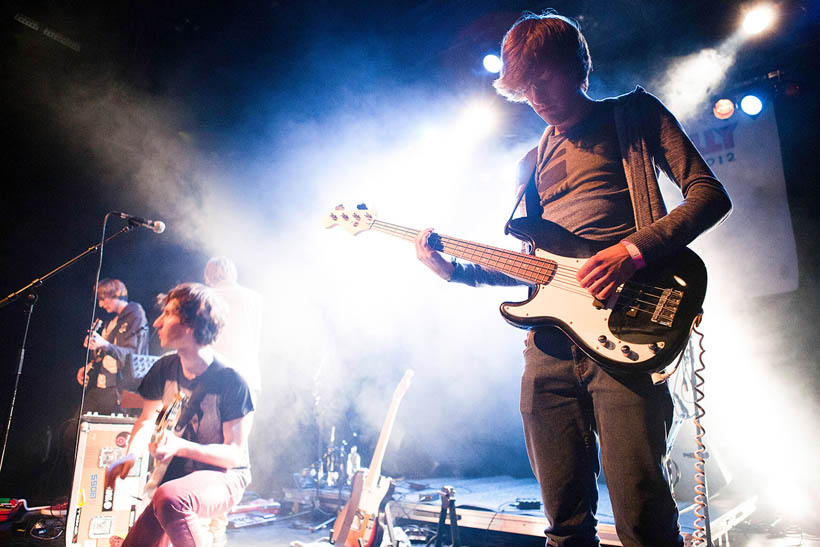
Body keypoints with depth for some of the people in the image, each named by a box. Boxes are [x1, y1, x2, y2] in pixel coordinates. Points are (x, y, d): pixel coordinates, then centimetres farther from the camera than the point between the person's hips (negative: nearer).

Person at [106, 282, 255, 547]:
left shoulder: (231, 382, -21)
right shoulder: (164, 369, -1)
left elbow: (236, 455, -17)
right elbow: (146, 419, 16)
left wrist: (180, 447, -29)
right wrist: (130, 456, -4)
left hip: (224, 476, -7)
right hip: (177, 474, 7)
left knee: (168, 499, -36)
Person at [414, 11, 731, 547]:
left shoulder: (635, 113, 12)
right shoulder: (536, 161, 25)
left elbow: (710, 193, 2)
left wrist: (633, 250, -15)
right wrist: (455, 269, 11)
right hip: (549, 341, 5)